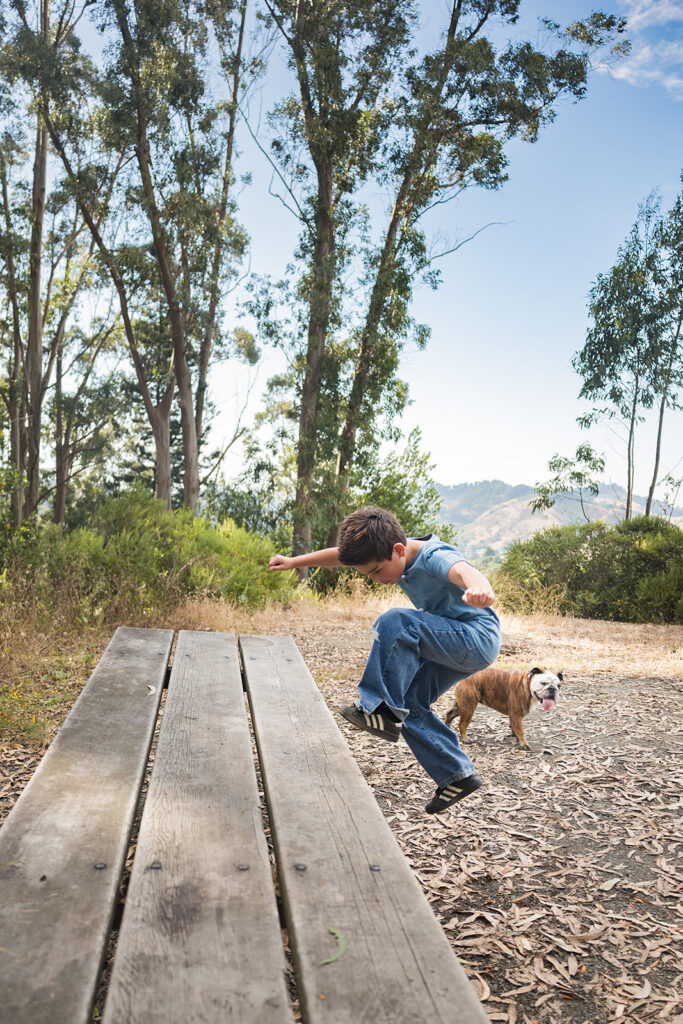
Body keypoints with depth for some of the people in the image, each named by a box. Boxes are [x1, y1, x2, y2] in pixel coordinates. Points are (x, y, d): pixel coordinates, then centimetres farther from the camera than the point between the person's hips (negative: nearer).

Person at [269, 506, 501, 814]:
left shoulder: (435, 557, -28)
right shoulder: (389, 552, -3)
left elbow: (463, 570, -52)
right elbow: (341, 555, 11)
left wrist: (480, 590, -74)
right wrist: (295, 561, 14)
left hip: (478, 639, -10)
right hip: (449, 645, 10)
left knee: (396, 622, -29)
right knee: (410, 704, 5)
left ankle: (382, 710, -21)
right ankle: (457, 776, 14)